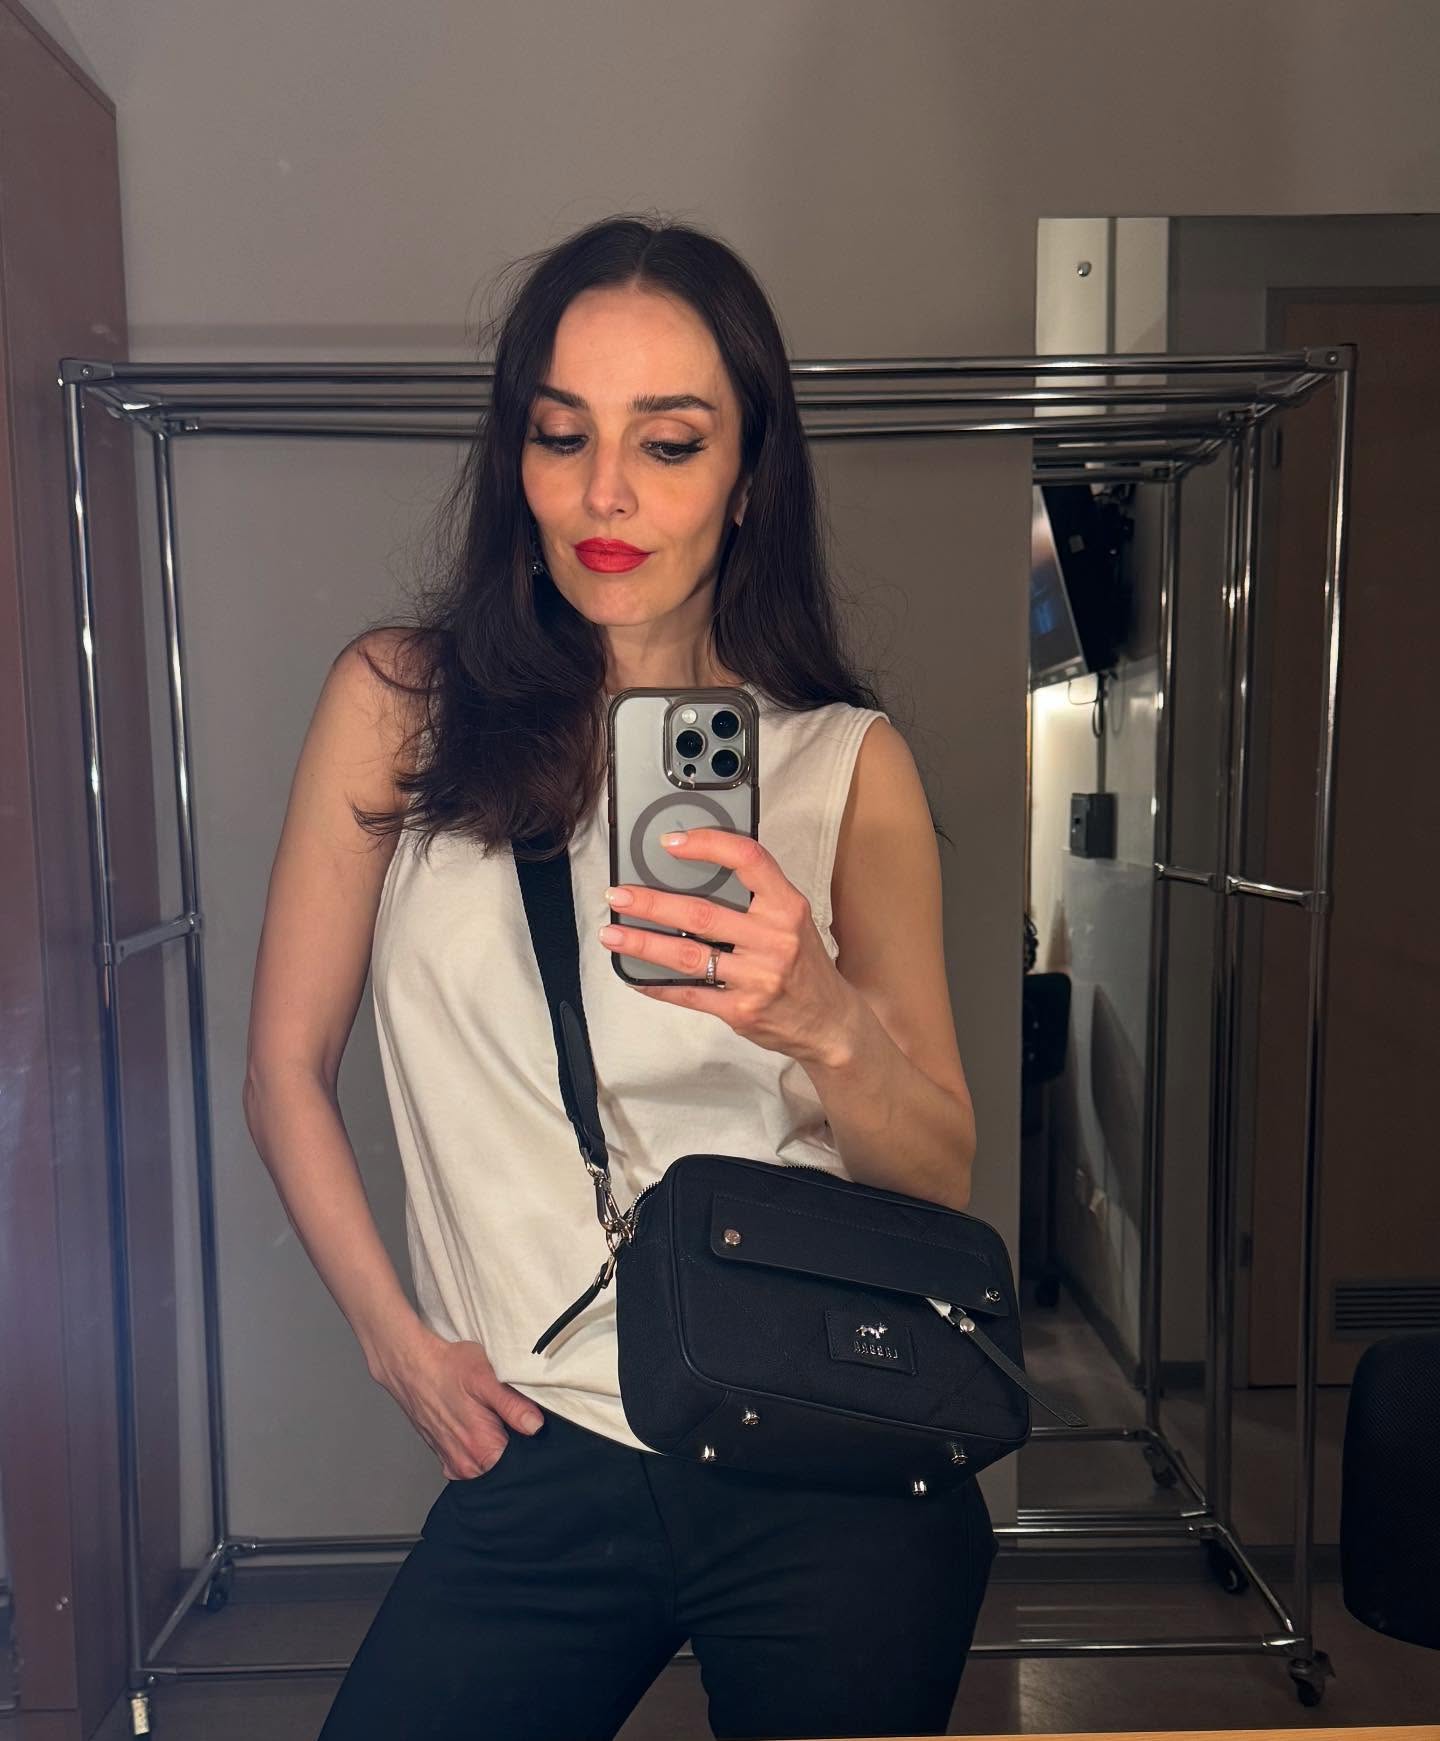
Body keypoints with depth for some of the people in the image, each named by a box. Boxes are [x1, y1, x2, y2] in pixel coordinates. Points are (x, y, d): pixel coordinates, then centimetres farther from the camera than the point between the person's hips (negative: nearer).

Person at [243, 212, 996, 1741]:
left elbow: (942, 1175, -4)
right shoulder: (397, 701, -3)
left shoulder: (849, 759, -2)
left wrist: (826, 1024, -24)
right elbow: (286, 1068, 4)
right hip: (540, 1461, 0)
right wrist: (393, 1334, -3)